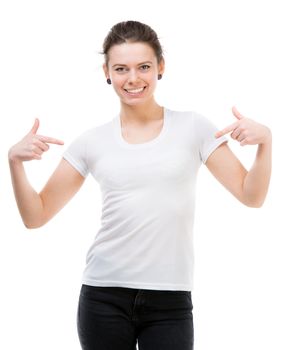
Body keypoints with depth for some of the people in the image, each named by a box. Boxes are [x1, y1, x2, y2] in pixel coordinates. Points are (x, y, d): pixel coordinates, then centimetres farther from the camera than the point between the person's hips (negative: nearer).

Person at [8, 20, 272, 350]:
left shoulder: (193, 128, 2)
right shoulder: (92, 142, 4)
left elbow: (251, 196, 0)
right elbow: (36, 216, 6)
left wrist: (264, 140, -15)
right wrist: (15, 161, -9)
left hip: (169, 301, -1)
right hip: (104, 297, 1)